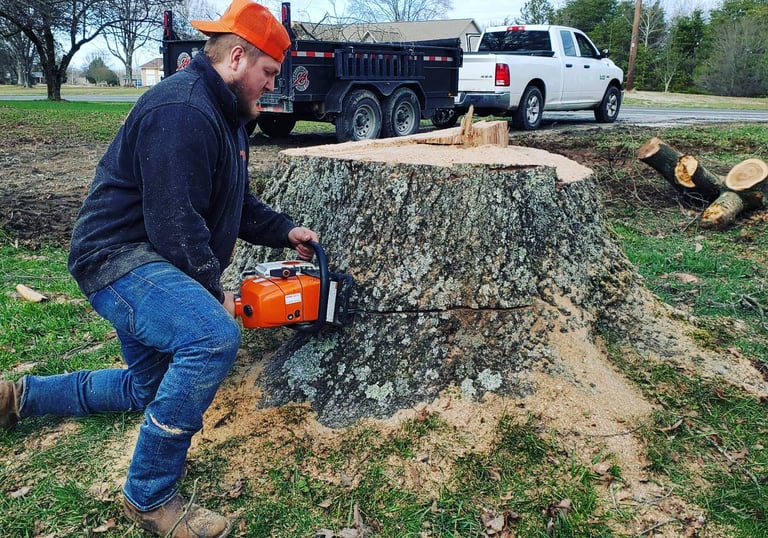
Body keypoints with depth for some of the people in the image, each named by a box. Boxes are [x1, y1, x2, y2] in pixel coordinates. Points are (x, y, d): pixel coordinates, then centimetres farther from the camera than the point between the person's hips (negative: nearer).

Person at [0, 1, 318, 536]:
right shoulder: (183, 111, -22)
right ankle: (150, 495, -20)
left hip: (146, 267, 11)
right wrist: (213, 291, -16)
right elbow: (174, 225, -26)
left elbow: (235, 203, 20)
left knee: (148, 390, 22)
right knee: (215, 336, -35)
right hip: (117, 257, -11)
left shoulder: (227, 115, 13)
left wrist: (285, 230, 8)